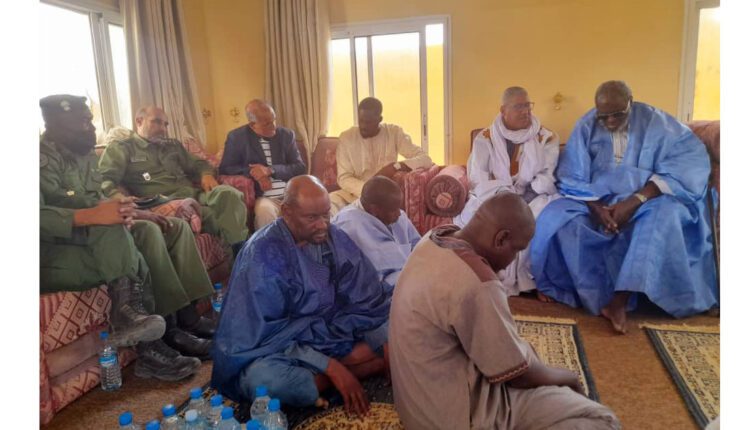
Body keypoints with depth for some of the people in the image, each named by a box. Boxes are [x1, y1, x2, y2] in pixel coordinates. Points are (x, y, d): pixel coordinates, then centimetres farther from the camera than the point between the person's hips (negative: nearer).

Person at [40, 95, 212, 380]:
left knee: (176, 228, -4)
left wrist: (132, 213, 0)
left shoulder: (84, 155, 13)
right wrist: (94, 216, -39)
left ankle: (185, 317, -6)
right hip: (52, 252, -9)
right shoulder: (43, 159, -14)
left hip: (95, 241, 9)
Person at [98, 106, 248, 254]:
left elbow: (197, 164, 35)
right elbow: (104, 179, -1)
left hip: (193, 194, 6)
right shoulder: (121, 147, 14)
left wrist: (206, 174, 8)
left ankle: (240, 252, -32)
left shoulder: (173, 145, 31)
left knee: (227, 193, -32)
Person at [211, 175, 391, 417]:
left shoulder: (335, 238, -3)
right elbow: (265, 332, -21)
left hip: (336, 336, 5)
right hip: (279, 347, -4)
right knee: (264, 379, -38)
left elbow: (367, 299, -4)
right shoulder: (262, 252, -18)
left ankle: (315, 379, -19)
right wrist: (329, 365, -28)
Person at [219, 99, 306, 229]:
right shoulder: (236, 137, 2)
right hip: (263, 197, -2)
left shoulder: (287, 135, 9)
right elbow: (224, 169, 2)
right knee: (265, 210, -36)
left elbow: (300, 168, 3)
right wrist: (253, 172, -15)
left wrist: (270, 170, -13)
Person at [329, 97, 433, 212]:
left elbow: (425, 159, -10)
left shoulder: (394, 133, -4)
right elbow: (344, 179, -7)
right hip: (357, 193, 0)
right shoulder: (346, 137, -4)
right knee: (330, 201, -29)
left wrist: (395, 166, -26)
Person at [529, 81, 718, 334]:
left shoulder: (656, 122, -6)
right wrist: (597, 208, -25)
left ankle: (619, 300, -33)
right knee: (557, 217, -28)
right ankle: (603, 299, -25)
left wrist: (635, 201, -27)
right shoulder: (586, 127, -4)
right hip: (595, 203, 1)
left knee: (666, 214, -35)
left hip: (645, 202, 0)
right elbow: (571, 178, -6)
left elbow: (692, 161, -16)